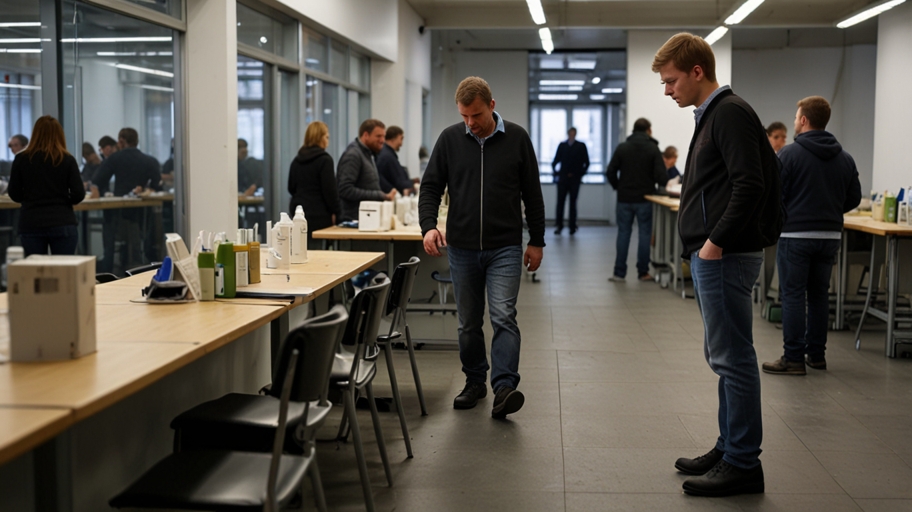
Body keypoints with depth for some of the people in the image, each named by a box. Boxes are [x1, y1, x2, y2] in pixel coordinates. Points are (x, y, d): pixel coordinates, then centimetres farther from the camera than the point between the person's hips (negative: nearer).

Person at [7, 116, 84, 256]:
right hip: (62, 223, -1)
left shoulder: (21, 159, 1)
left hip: (31, 224, 1)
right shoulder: (67, 160, -3)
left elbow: (14, 195, 6)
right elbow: (78, 195, -6)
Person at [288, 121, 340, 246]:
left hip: (298, 211, 7)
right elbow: (329, 190, -12)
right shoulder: (324, 160, -11)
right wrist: (334, 212, -2)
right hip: (319, 215, -7)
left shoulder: (296, 160, 10)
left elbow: (291, 188, 17)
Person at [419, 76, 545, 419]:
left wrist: (536, 241, 3)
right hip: (462, 248, 2)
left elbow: (532, 194, 3)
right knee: (468, 323, 11)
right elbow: (431, 187, 2)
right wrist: (428, 225, -16)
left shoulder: (517, 138, -2)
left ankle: (504, 387, -15)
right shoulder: (450, 139, 1)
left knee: (503, 316, -13)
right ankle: (475, 381, 25)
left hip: (505, 248, -2)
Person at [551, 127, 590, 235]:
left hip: (575, 179, -1)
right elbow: (555, 161, 10)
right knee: (560, 202, -4)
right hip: (563, 178, 1)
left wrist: (581, 174, -1)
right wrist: (556, 172, -2)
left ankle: (572, 226, 7)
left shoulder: (581, 146, 4)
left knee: (573, 203, 4)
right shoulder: (562, 145, 8)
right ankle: (559, 225, 0)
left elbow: (586, 163, 5)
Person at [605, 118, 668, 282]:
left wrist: (618, 187, 10)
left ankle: (619, 273, 4)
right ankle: (643, 272, 11)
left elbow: (610, 172, -5)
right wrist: (663, 184, 11)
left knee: (623, 233, 6)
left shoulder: (622, 147, 0)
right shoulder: (653, 149, -5)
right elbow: (661, 176, -11)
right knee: (645, 234, 7)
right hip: (644, 198, -2)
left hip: (624, 198, 2)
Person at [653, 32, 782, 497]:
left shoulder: (730, 114, -12)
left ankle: (742, 464, 3)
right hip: (711, 255, 10)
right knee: (724, 356, 15)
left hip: (725, 257, -10)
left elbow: (750, 185, -22)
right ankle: (729, 448, 25)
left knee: (732, 357, -5)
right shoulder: (711, 115, 19)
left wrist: (717, 241, -21)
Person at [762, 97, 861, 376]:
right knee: (819, 295, 14)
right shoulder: (844, 158, 7)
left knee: (793, 295, -1)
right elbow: (854, 198, 9)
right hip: (830, 235, 5)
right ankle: (817, 354, 19)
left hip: (796, 235, -5)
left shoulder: (789, 154, -10)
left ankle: (794, 358, -1)